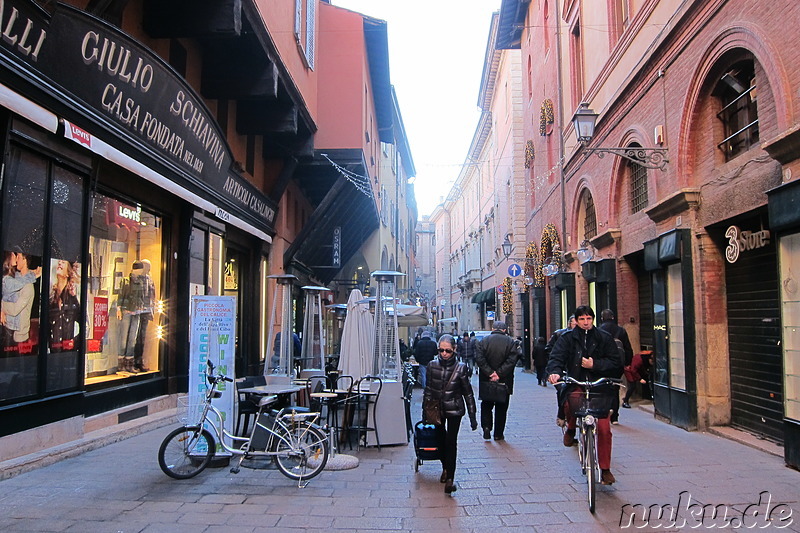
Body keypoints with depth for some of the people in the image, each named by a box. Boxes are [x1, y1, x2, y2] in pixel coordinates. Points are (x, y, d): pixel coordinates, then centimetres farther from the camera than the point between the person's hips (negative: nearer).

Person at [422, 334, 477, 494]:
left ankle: (450, 478, -9)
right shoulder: (432, 365, -3)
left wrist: (473, 416, -2)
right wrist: (425, 410, 8)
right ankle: (445, 468, 36)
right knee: (440, 439, 13)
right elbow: (428, 389, 7)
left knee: (451, 441, -11)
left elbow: (468, 392, -3)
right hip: (437, 409, 3)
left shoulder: (460, 368, -10)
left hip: (454, 410, -3)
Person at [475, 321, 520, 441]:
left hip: (486, 381, 0)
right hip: (504, 381, 0)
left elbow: (479, 359, -11)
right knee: (501, 407, 11)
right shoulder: (511, 342, -3)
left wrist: (489, 373, -13)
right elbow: (512, 360, -13)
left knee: (486, 405, 16)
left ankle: (486, 426, -2)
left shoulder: (483, 341, 0)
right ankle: (498, 434, 14)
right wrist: (499, 374, -15)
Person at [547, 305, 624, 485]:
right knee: (570, 402, -34)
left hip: (600, 386, 1)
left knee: (604, 429, -3)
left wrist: (595, 364, -11)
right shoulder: (567, 338, 6)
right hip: (576, 384, 0)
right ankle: (570, 429, 1)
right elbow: (556, 357, -6)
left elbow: (615, 362, 4)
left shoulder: (604, 338, 7)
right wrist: (555, 371, -27)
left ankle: (605, 469, 16)